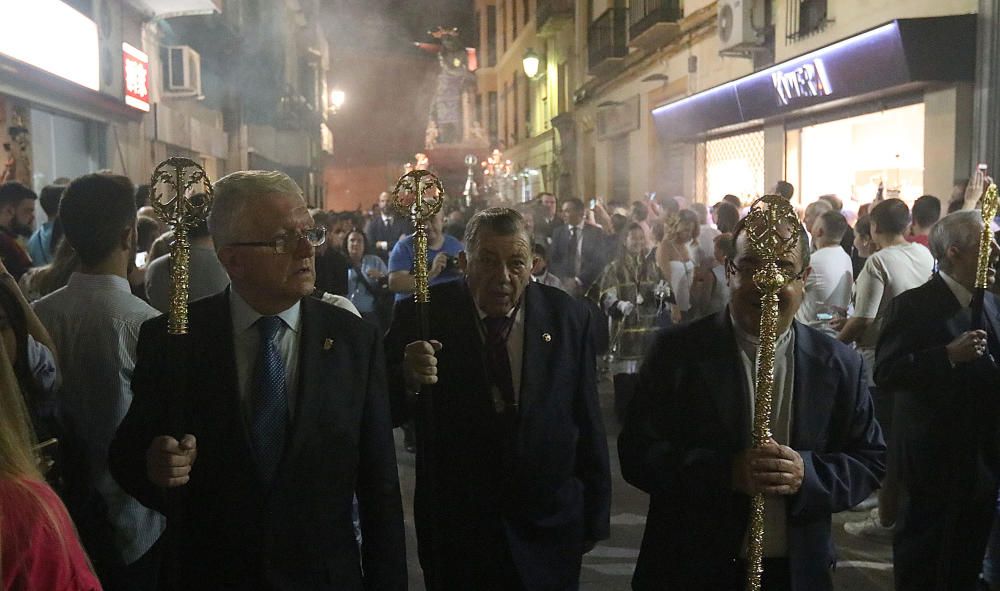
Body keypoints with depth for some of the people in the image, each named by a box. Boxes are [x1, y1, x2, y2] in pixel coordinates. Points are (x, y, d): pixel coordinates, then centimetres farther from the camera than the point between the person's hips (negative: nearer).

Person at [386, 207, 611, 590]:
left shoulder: (568, 317, -4)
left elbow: (587, 423, 1)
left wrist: (594, 516, 4)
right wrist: (408, 379, -31)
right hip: (454, 527, -1)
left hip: (548, 528, 1)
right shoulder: (423, 315, -9)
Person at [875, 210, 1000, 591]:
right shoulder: (913, 305, -15)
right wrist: (949, 355, -29)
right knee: (920, 558, 10)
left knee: (967, 555, 19)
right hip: (931, 456, -7)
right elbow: (885, 373, -23)